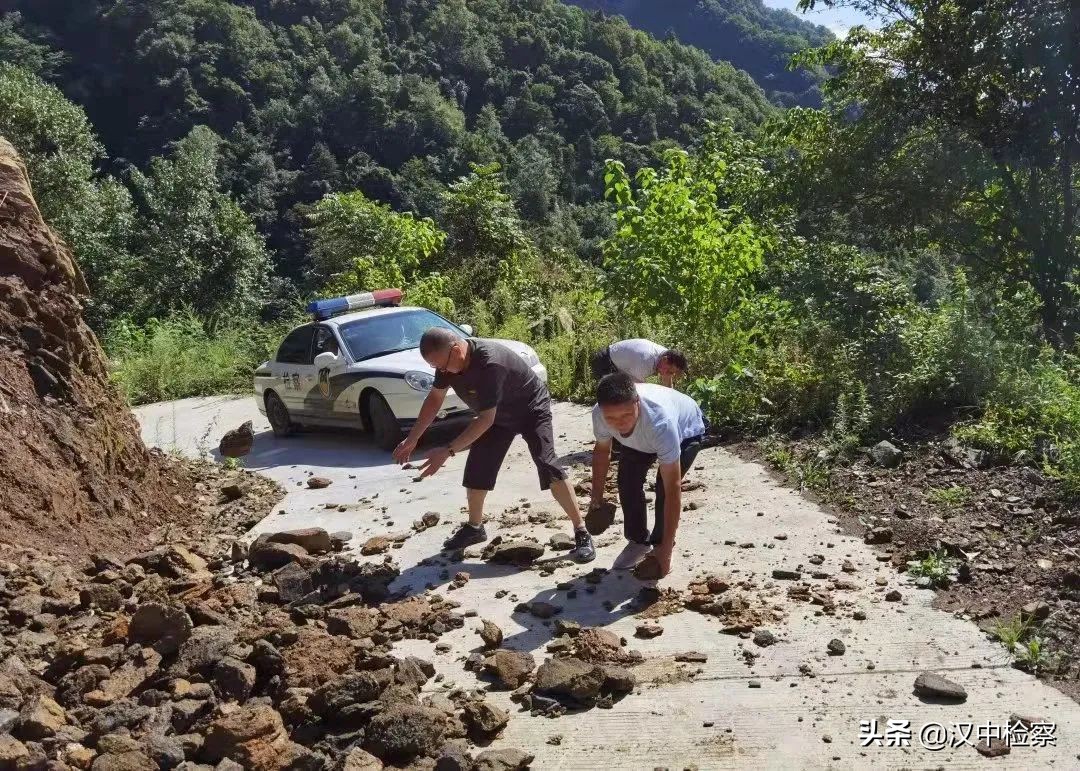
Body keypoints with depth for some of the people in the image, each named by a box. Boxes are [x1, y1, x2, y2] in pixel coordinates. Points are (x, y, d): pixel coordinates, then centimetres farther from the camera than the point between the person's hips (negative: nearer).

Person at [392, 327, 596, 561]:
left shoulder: (490, 363, -40)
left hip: (531, 409, -7)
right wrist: (412, 439, -3)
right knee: (477, 468, 4)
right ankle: (475, 528, 24)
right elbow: (434, 399, 0)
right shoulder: (448, 358, -16)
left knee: (547, 465, -22)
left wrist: (447, 451, -36)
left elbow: (486, 419, -36)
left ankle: (582, 533, -16)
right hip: (498, 414, 7)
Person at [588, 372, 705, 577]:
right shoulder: (600, 414, -34)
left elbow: (673, 491, -43)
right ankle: (638, 541, 16)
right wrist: (597, 497, -5)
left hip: (686, 431, -4)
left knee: (664, 486, -21)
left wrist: (666, 550, -40)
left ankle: (658, 545, 3)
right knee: (627, 480, -8)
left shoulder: (660, 421, -49)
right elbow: (601, 450, -8)